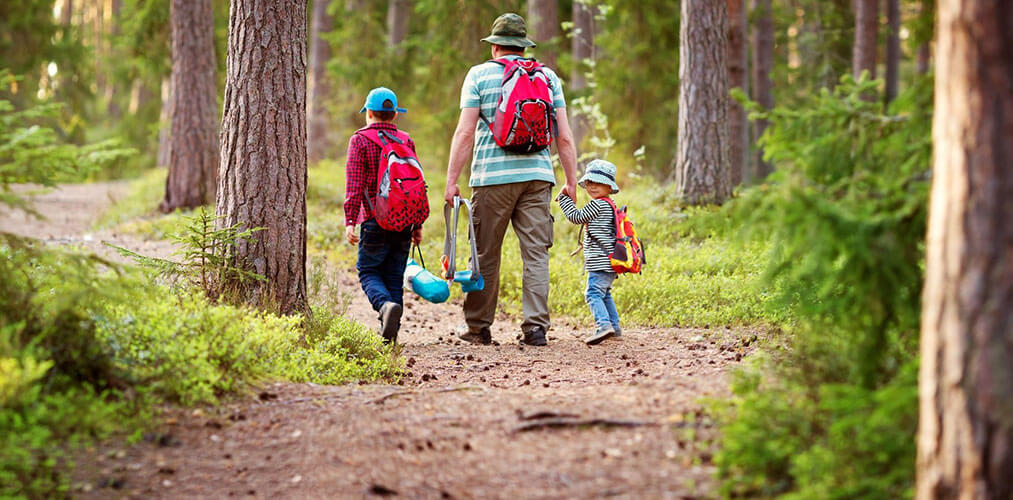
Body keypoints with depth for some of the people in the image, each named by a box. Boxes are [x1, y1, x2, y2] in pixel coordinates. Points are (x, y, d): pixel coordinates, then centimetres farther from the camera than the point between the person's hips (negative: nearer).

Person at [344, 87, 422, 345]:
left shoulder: (360, 140, -2)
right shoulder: (406, 141, 11)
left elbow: (354, 185, -8)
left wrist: (350, 221, -8)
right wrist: (417, 224, 17)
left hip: (375, 219, -4)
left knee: (368, 271, 5)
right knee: (395, 275, 8)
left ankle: (386, 305, -25)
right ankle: (389, 333, 4)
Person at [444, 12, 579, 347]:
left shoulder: (480, 75, 3)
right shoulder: (548, 77, 10)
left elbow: (465, 132, -4)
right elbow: (564, 136, 6)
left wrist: (451, 181, -2)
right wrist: (571, 182, 12)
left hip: (493, 177, -2)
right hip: (537, 175, 2)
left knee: (485, 254, 6)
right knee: (536, 253, 2)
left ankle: (478, 328, 13)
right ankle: (535, 328, -5)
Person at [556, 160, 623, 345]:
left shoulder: (598, 204, -13)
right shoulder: (609, 205, 18)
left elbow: (577, 217, -12)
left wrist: (564, 197, -5)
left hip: (600, 261, -10)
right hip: (609, 261, 10)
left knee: (593, 293, -16)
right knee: (604, 293, 22)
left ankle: (604, 325, -30)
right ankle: (615, 327, 26)